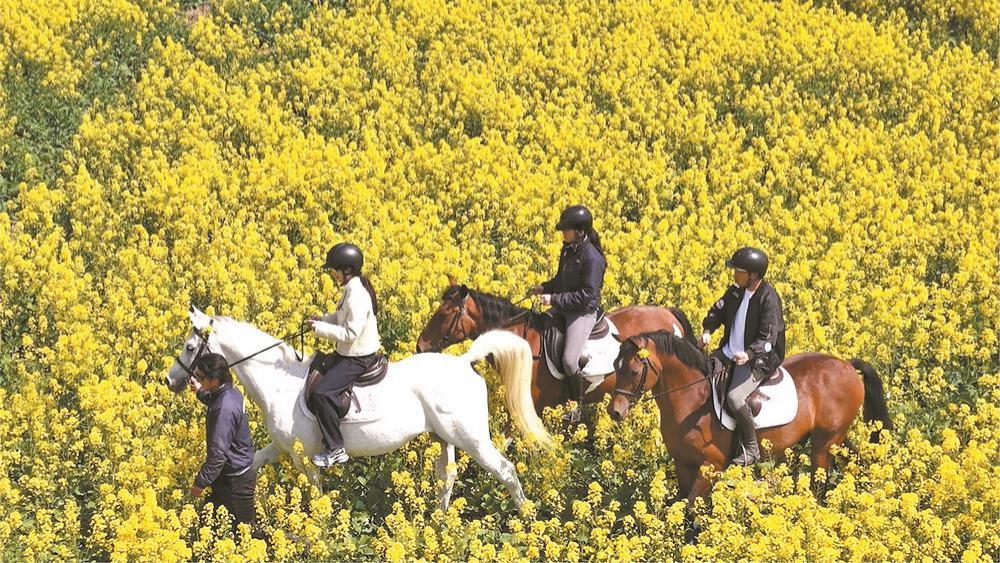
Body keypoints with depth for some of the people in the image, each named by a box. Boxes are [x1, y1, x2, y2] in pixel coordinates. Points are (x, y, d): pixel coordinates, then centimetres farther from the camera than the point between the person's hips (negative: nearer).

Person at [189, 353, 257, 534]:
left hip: (235, 480, -10)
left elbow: (218, 452, -29)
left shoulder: (225, 409, -31)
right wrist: (200, 392, 16)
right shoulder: (230, 392, -1)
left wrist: (201, 482, -22)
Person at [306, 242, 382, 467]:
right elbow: (343, 318, 19)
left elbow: (351, 333, -29)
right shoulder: (353, 288, 5)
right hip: (348, 354, 11)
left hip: (358, 359, -11)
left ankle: (336, 449, -14)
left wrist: (321, 328, -22)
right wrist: (322, 320, 4)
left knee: (322, 392, -21)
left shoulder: (356, 295, -27)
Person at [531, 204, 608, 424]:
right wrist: (545, 288, 3)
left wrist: (555, 299, -24)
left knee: (569, 361, -22)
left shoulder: (592, 258, -21)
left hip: (584, 312, -9)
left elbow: (586, 295, -23)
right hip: (562, 308, 9)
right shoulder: (568, 249, 6)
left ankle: (583, 404, 0)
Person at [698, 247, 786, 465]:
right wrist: (708, 330, -4)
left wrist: (749, 354, -41)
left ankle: (751, 449, -11)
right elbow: (718, 311, 17)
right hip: (728, 353, 8)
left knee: (734, 398, -29)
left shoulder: (769, 299, -20)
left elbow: (767, 339, -22)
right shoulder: (737, 291, 2)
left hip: (756, 360, -8)